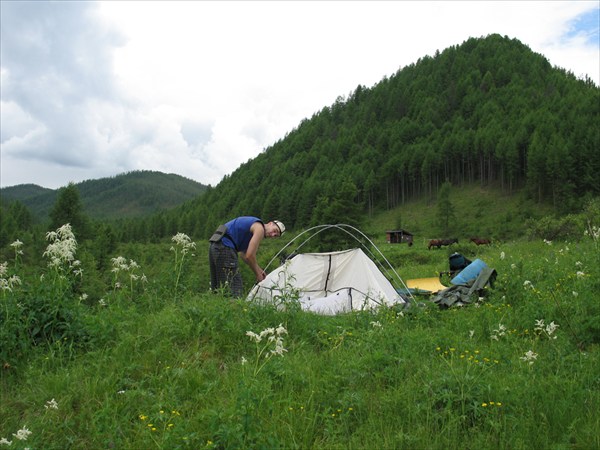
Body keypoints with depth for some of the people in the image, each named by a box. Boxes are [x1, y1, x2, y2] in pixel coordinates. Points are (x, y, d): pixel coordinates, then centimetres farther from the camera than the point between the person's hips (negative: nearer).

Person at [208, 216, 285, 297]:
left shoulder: (252, 223, 23)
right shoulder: (259, 228, -6)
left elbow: (244, 254, 27)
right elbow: (249, 256, -12)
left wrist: (260, 271, 26)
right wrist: (258, 274, 3)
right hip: (225, 247, -11)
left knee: (217, 287, 16)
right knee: (234, 288, -10)